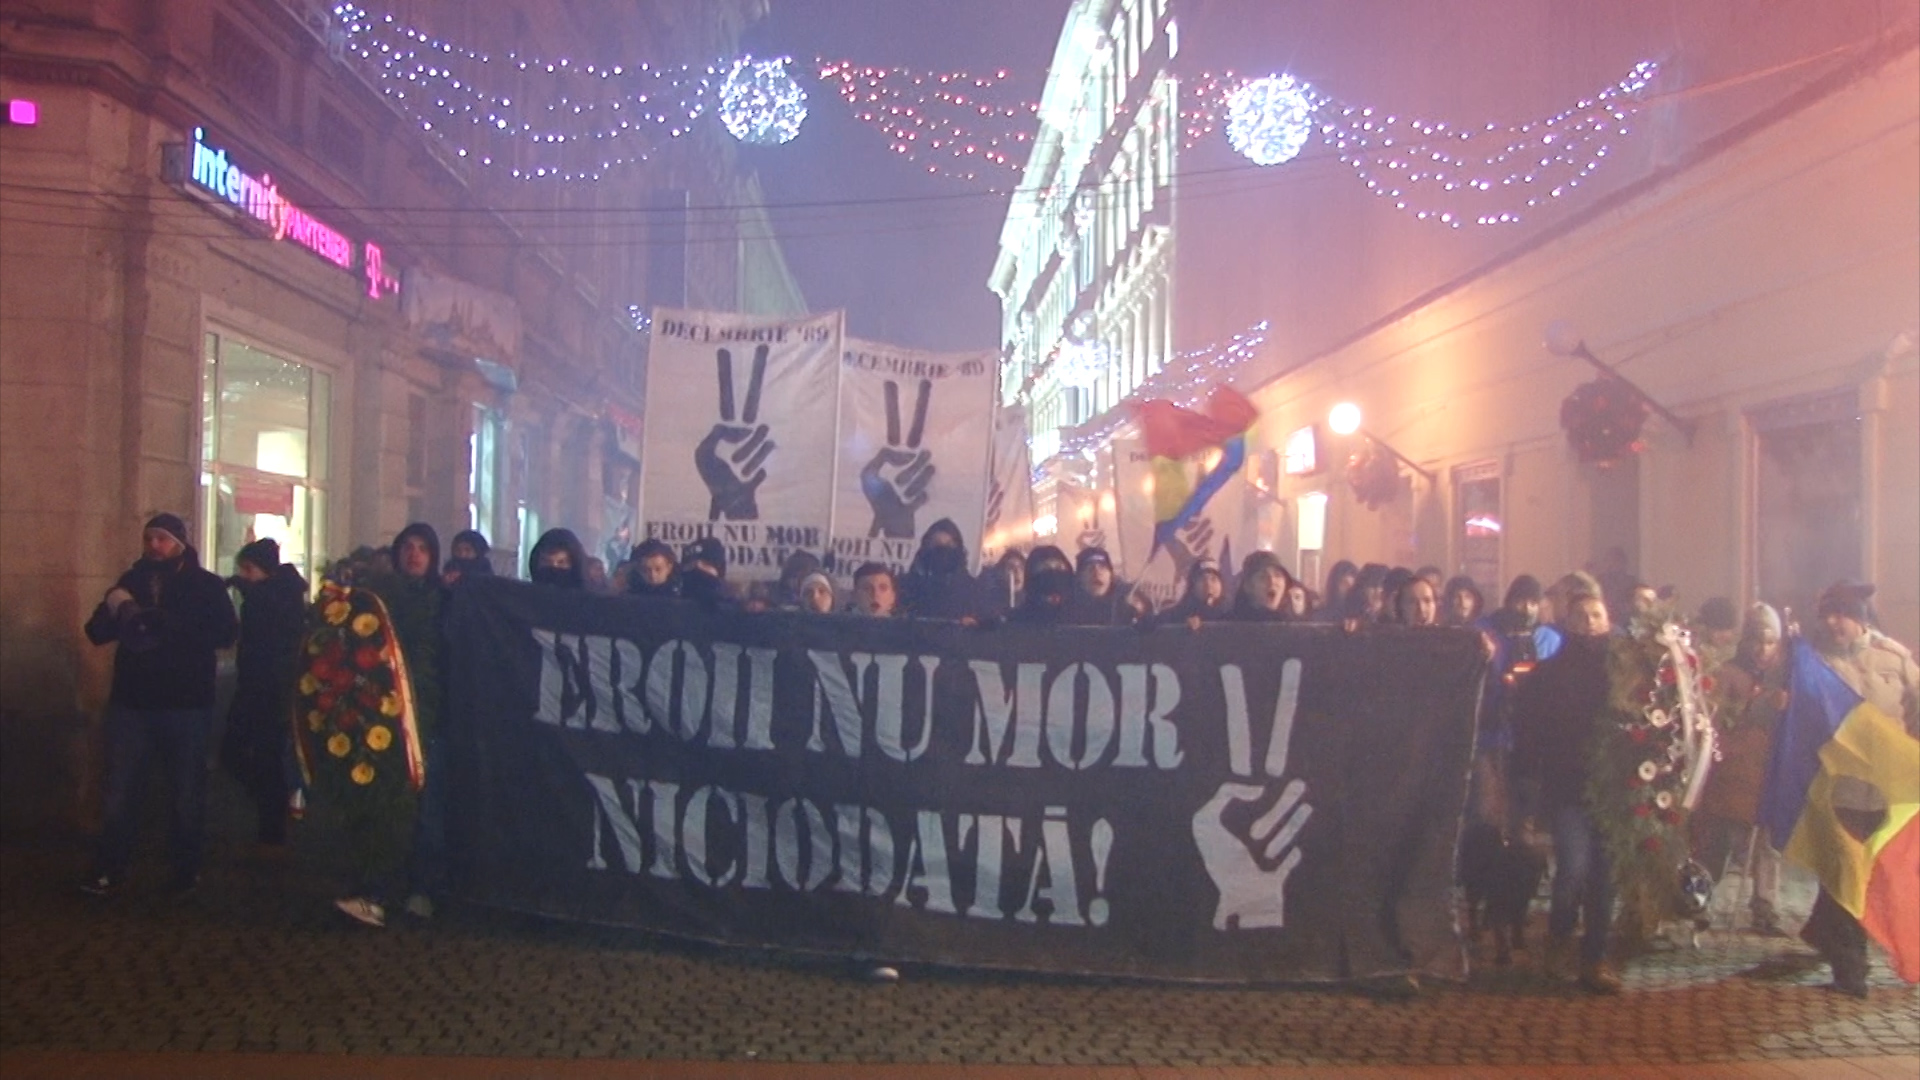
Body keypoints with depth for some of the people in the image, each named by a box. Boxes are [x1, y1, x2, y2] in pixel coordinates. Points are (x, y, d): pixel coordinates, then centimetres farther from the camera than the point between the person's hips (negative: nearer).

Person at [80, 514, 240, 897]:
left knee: (188, 792, 7)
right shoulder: (131, 580, 10)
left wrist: (172, 624, -29)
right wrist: (115, 611, -18)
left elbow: (227, 632, -15)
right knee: (120, 791, 3)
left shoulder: (206, 585, -1)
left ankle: (187, 869, 18)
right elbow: (96, 632, 6)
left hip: (187, 705, -3)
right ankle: (109, 870, 12)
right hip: (132, 702, 3)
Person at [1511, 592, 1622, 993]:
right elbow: (1526, 729, 1)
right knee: (1573, 868, -14)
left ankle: (1595, 959, 16)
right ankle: (1560, 937, 13)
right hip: (1567, 788, -2)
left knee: (1603, 874, 5)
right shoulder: (1549, 674, 2)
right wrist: (1529, 780, -5)